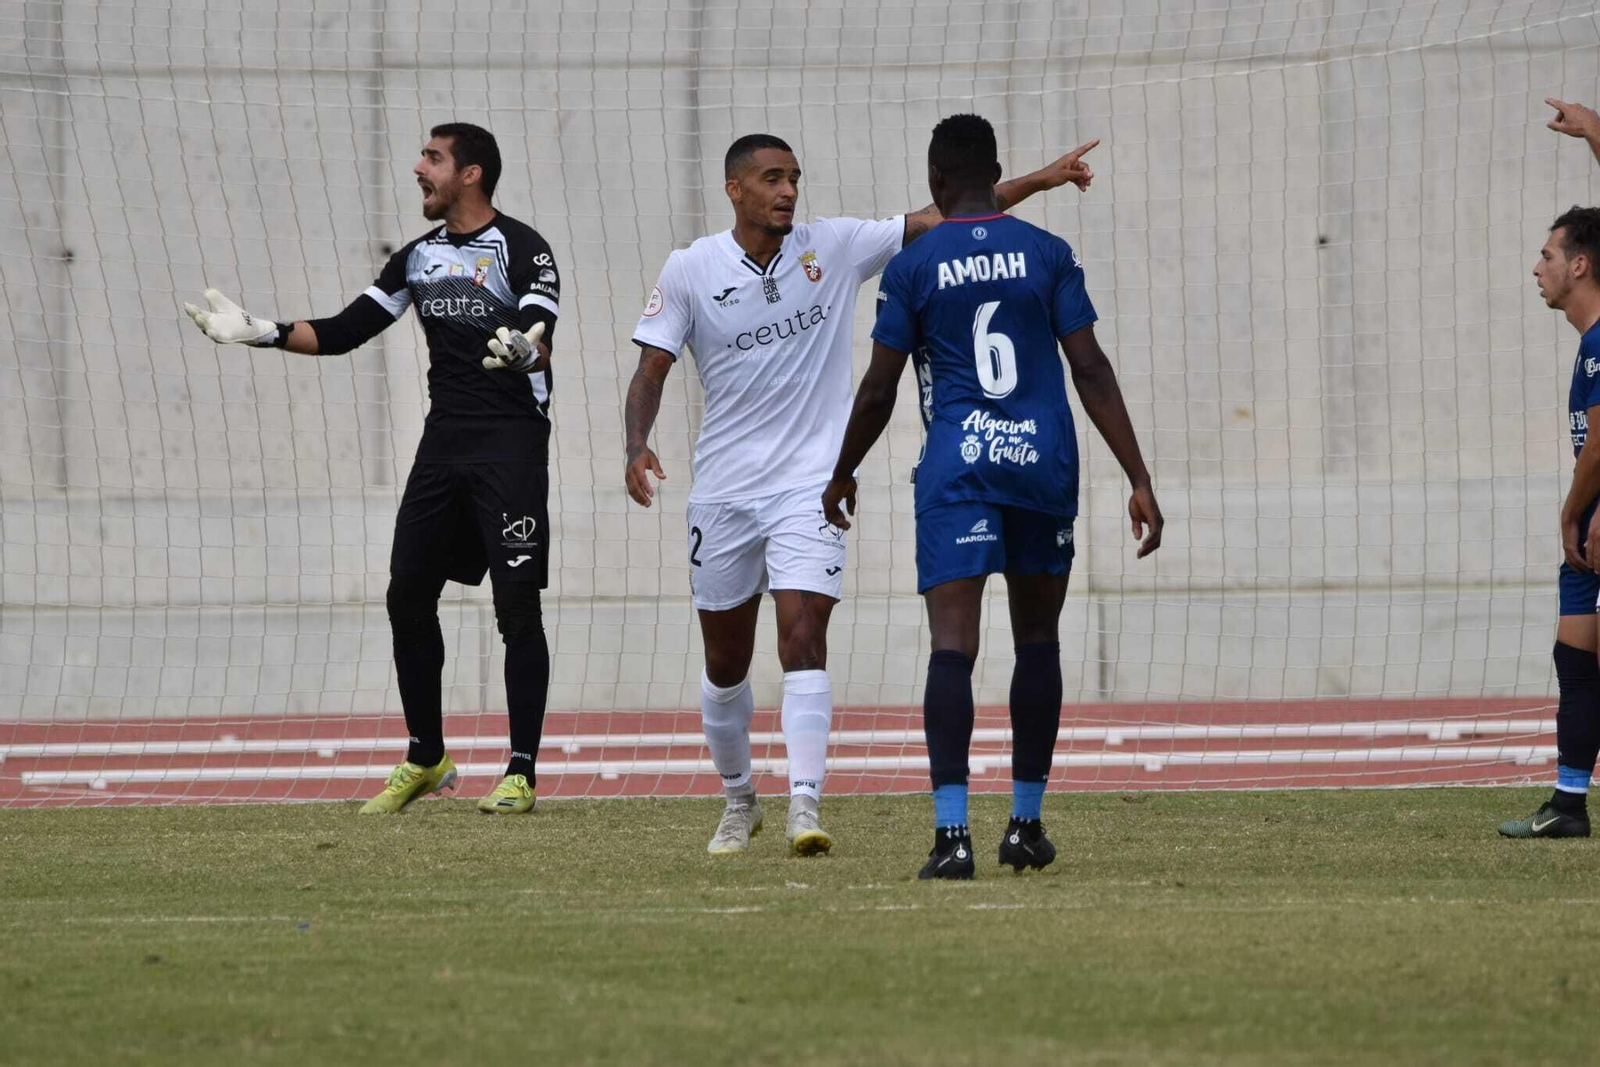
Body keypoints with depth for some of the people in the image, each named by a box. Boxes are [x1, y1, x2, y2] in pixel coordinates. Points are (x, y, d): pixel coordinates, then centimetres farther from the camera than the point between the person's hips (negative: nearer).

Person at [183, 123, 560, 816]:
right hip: (444, 441, 7)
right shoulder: (419, 257, 14)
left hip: (512, 444, -7)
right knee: (407, 595, 6)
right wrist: (262, 333, 7)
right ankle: (425, 760, 19)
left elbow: (543, 337, -22)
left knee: (517, 604, -9)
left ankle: (521, 772, -4)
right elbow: (343, 333, 17)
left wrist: (525, 350, -45)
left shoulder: (523, 250, -8)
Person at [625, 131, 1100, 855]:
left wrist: (1035, 181, -10)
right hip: (722, 489, 1)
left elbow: (939, 221, -3)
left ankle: (805, 807, -24)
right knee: (725, 662, 11)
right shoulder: (690, 270, -3)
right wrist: (637, 447, -19)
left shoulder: (833, 248, -2)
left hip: (810, 484, -1)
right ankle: (738, 801, 32)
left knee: (803, 634, -18)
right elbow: (650, 371, -1)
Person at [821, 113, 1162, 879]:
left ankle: (952, 831, -22)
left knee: (953, 644, -9)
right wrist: (1139, 480, 0)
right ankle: (1026, 824, 22)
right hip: (1044, 462, 2)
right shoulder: (1047, 255, 5)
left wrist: (843, 474, 19)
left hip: (956, 468, -2)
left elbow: (878, 390, 2)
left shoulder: (911, 267, 1)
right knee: (1037, 640, 17)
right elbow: (1091, 370, 0)